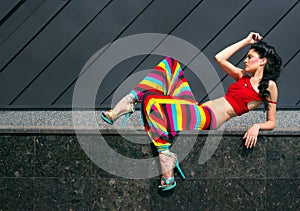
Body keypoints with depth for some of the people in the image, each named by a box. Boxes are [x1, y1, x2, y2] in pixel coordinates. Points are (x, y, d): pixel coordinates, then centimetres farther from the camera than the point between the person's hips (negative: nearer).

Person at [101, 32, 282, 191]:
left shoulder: (269, 86, 3)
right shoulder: (244, 76, 23)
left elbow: (272, 122, 2)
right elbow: (219, 58, 27)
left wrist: (256, 126, -18)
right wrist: (246, 42, 29)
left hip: (207, 119, -9)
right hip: (198, 110, 9)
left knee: (152, 101, -25)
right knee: (170, 63, 8)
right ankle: (129, 102, -7)